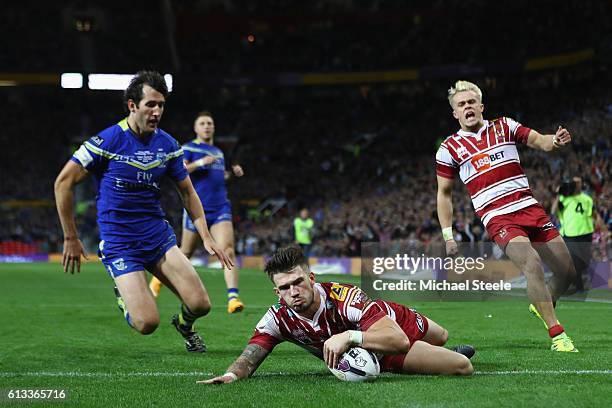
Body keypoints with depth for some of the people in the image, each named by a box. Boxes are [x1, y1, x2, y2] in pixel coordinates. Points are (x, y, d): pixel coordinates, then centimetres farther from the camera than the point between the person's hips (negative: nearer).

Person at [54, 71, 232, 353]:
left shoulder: (167, 144, 2)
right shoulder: (107, 141, -14)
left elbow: (187, 192, 13)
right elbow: (63, 183, -8)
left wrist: (206, 237, 4)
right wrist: (71, 239, -7)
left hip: (159, 237, 4)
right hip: (119, 243, -4)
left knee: (200, 304, -9)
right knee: (147, 323, -17)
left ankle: (184, 324, 29)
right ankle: (123, 294, 19)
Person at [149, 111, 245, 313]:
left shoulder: (218, 152, 18)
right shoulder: (189, 148, -1)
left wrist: (232, 173, 13)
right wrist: (199, 163, -24)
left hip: (220, 209, 4)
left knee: (228, 251, -16)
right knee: (185, 253, 10)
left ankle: (233, 297, -23)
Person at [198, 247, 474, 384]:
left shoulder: (345, 298, -45)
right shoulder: (278, 319, -30)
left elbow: (399, 341, -52)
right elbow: (249, 358, -30)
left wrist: (350, 337, -64)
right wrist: (231, 374, -54)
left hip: (395, 325, -3)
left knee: (463, 367, 21)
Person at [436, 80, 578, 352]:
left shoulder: (505, 126, 12)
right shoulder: (449, 149, 5)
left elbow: (539, 141, 6)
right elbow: (444, 194, 11)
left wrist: (557, 141, -18)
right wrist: (447, 235, 4)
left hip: (530, 208, 4)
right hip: (498, 218, -4)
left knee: (567, 271, 3)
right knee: (532, 264, -27)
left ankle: (542, 305, 33)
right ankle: (556, 333, -21)